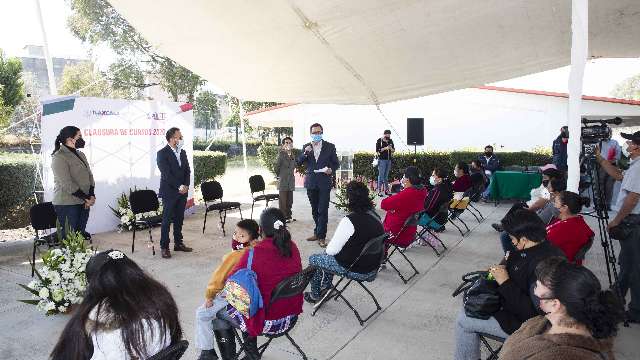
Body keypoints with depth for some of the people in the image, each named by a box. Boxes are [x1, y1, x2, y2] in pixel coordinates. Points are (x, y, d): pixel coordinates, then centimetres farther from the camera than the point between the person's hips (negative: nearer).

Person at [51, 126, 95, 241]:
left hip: (84, 203, 7)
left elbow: (89, 175, 12)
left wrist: (91, 196, -3)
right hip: (67, 204, -7)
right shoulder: (59, 157, -11)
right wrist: (86, 198, -15)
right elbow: (67, 184, -18)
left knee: (81, 234, 9)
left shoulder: (81, 154, 14)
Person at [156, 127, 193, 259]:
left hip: (182, 191, 6)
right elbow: (166, 174, -15)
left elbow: (187, 170, 11)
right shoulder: (162, 153, -9)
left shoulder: (183, 152, 12)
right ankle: (164, 247, 5)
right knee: (167, 220, -1)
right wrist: (179, 187, -16)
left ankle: (178, 243, 22)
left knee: (179, 218, 12)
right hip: (169, 192, -6)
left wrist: (186, 186, -3)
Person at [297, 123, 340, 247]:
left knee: (323, 211, -6)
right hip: (311, 182, 3)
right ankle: (317, 232, 27)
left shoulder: (330, 146, 1)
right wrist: (305, 153, -16)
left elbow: (336, 163, 6)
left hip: (324, 183, -3)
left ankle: (321, 237, -1)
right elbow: (299, 162, 1)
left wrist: (331, 170, -14)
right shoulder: (306, 147, 8)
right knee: (315, 211, 14)